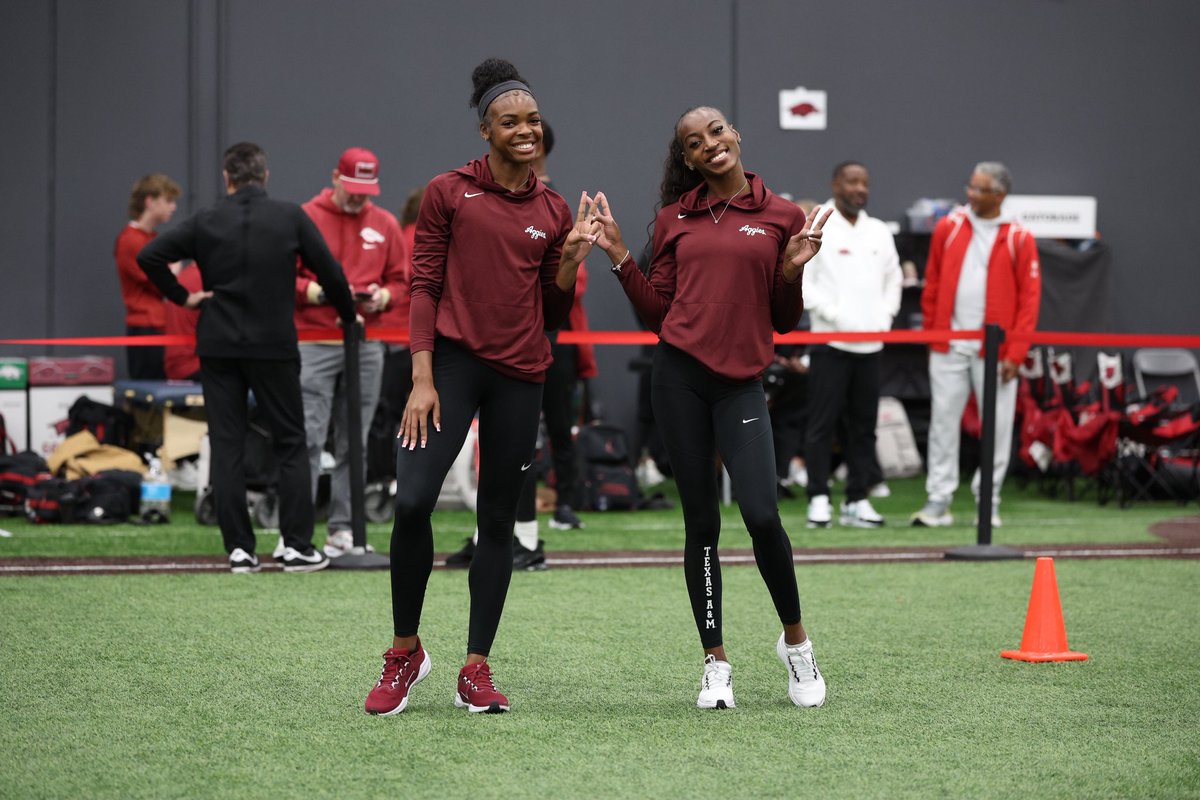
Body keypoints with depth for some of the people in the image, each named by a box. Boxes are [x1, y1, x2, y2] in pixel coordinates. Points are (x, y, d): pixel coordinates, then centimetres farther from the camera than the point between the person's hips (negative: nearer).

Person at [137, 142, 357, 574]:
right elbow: (329, 270, -1)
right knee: (290, 444, 8)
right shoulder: (291, 218, -2)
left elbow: (148, 256, -6)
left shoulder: (205, 222, 1)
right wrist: (349, 315, 15)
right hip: (275, 346, -1)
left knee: (227, 447, 5)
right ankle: (298, 546, 4)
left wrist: (181, 296, 4)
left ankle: (239, 548, 2)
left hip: (218, 347, 1)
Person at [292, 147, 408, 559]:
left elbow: (403, 282, 14)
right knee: (308, 438, -9)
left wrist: (383, 296, -7)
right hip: (315, 343, -4)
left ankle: (343, 530, 10)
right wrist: (316, 292, -17)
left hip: (367, 346, 4)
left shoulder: (385, 224, 11)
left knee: (354, 443, 6)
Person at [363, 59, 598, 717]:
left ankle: (476, 669, 11)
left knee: (498, 520, 5)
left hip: (520, 377, 4)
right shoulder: (448, 193, 3)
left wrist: (572, 257, -2)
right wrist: (421, 378, -9)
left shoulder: (553, 212, 13)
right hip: (453, 360, -4)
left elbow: (553, 314, 15)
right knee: (412, 500, -18)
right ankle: (405, 651, -1)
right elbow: (423, 287, 0)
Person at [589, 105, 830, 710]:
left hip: (741, 381, -2)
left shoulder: (781, 217, 6)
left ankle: (795, 639, 9)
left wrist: (792, 270, -8)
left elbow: (785, 322, 9)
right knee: (701, 521, 4)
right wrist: (619, 256, 4)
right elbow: (656, 314, 12)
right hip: (678, 375, 2)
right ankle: (716, 664, 12)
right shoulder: (675, 220, 10)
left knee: (761, 514, -14)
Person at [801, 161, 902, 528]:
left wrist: (885, 315, 7)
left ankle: (857, 500, 12)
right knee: (822, 423, -5)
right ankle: (819, 500, -2)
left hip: (871, 343, 6)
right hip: (831, 341, -5)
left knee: (864, 425, 7)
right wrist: (833, 313, -15)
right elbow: (799, 279, -9)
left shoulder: (879, 232, 14)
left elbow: (893, 278, 23)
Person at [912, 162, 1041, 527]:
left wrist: (1015, 353, -8)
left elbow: (1029, 298, -2)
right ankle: (939, 500, 4)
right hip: (949, 346, 2)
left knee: (997, 425, 2)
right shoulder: (949, 228, 6)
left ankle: (988, 501, 12)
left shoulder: (1018, 239, -1)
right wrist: (931, 332, 7)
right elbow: (933, 285, 12)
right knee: (943, 421, 1)